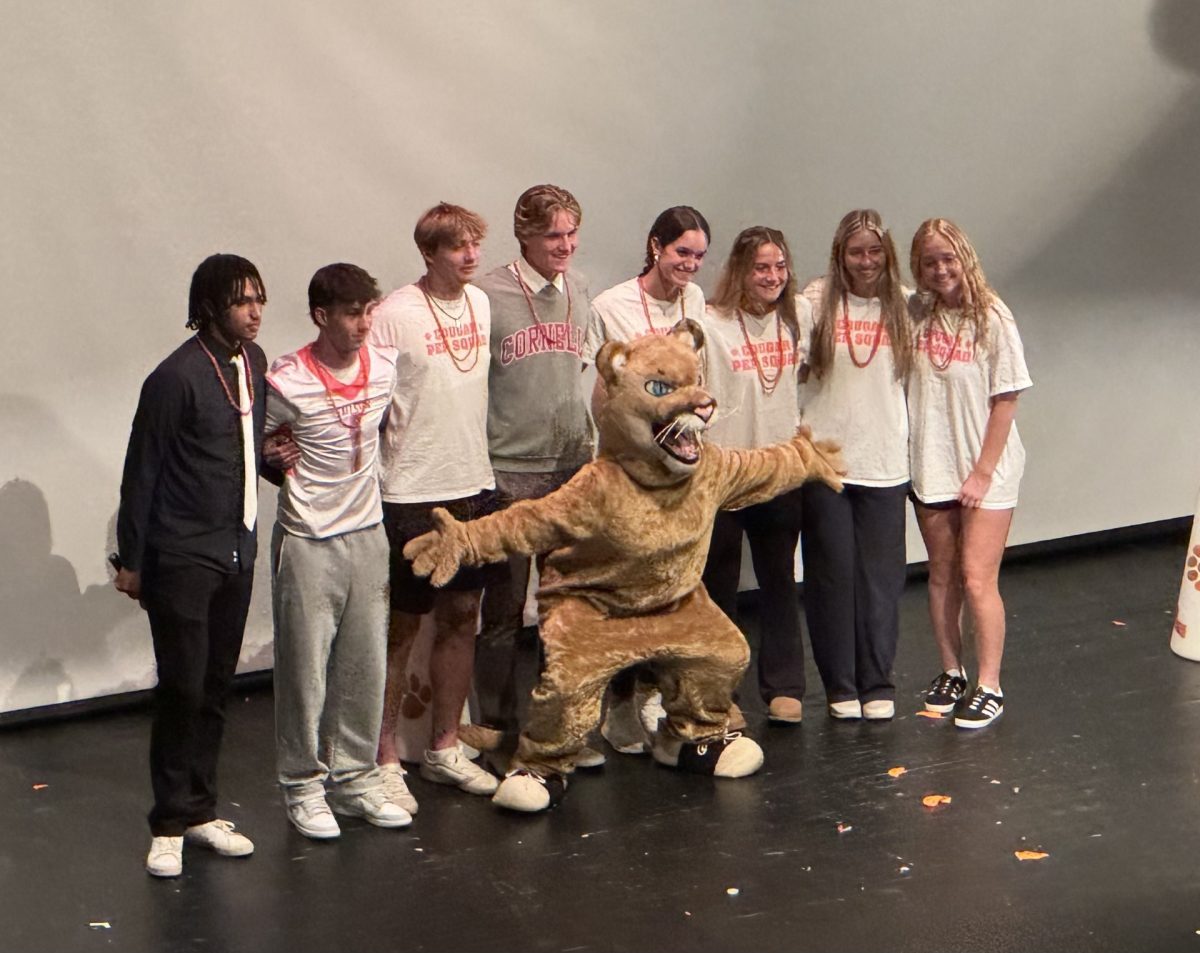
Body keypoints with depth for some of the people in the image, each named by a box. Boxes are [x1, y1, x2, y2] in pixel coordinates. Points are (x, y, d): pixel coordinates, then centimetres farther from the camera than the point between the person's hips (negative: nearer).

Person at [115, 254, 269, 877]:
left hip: (237, 551, 7)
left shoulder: (253, 361, 7)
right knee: (183, 690, -5)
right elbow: (142, 470, -11)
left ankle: (200, 810, 22)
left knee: (216, 689, 12)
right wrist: (130, 559, -7)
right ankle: (170, 825, 6)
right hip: (182, 557, -7)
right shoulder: (177, 377, -16)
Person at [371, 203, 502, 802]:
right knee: (401, 626, 1)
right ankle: (384, 759, 11)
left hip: (474, 485, 6)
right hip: (412, 493, -6)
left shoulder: (480, 303, 7)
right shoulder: (396, 314, -13)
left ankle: (444, 747, 25)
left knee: (462, 617, 12)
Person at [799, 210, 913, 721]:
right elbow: (792, 368, 1)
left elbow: (915, 371, 14)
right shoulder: (817, 301, -1)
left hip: (884, 463, 2)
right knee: (832, 575, 4)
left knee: (881, 578, 4)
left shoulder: (903, 306, 5)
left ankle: (878, 684, 16)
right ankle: (840, 685, 16)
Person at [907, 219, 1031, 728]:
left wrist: (982, 472, -10)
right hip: (931, 469, 4)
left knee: (978, 579, -6)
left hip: (986, 472, -4)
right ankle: (951, 673, 26)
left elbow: (1005, 400, -8)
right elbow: (896, 384, 6)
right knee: (942, 576, 12)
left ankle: (989, 687, 4)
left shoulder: (993, 318, -9)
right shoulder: (914, 316, 0)